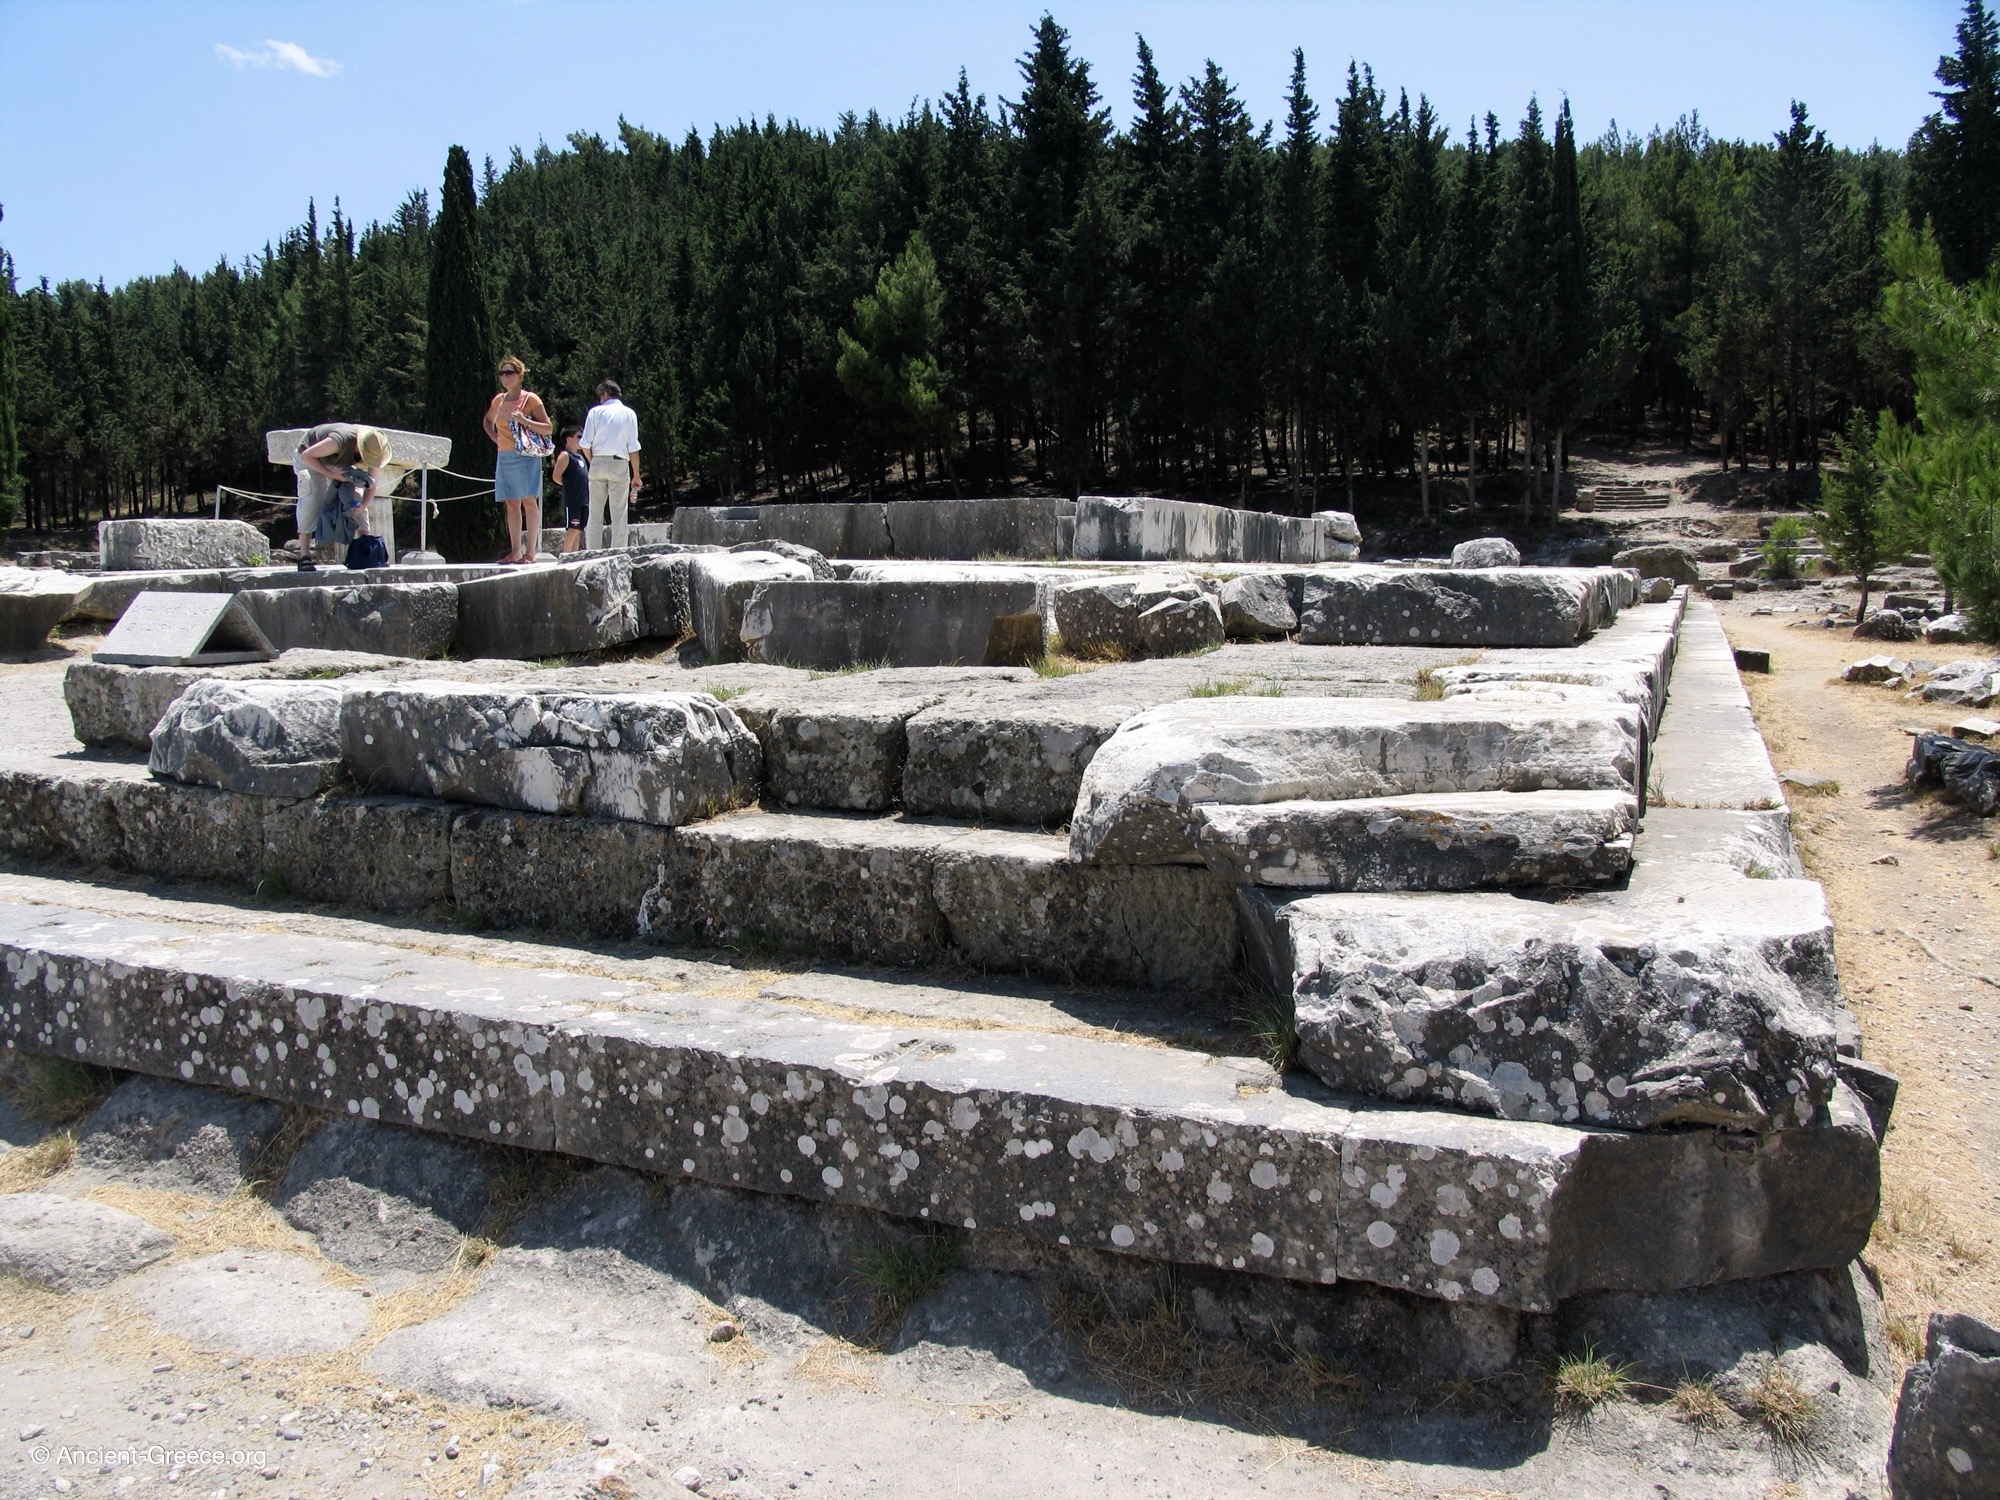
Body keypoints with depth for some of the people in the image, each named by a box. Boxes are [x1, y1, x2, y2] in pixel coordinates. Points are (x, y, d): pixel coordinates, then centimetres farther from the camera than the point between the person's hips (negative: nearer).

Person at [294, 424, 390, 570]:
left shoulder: (372, 450, -24)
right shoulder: (341, 440, -44)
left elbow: (373, 483, -16)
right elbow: (306, 455, -34)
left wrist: (363, 504, -34)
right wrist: (332, 475, -39)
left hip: (338, 464, 6)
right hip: (310, 460, -6)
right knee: (312, 498, -21)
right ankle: (304, 557, -25)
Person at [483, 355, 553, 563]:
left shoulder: (530, 399, -3)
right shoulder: (498, 400, 14)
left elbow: (549, 428, -6)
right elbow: (488, 421, 33)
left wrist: (525, 422, -18)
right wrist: (495, 438, 16)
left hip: (525, 456, -6)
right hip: (504, 457, 6)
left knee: (529, 501, -8)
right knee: (511, 504, 6)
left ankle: (530, 552, -8)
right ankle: (515, 551, 9)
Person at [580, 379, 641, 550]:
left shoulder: (595, 412, 4)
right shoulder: (629, 414, 6)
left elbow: (585, 446, 0)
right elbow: (633, 448, 1)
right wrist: (636, 475, 5)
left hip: (598, 464, 1)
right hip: (620, 465, -1)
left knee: (595, 513, 6)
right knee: (619, 514, 0)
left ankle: (592, 554, 3)